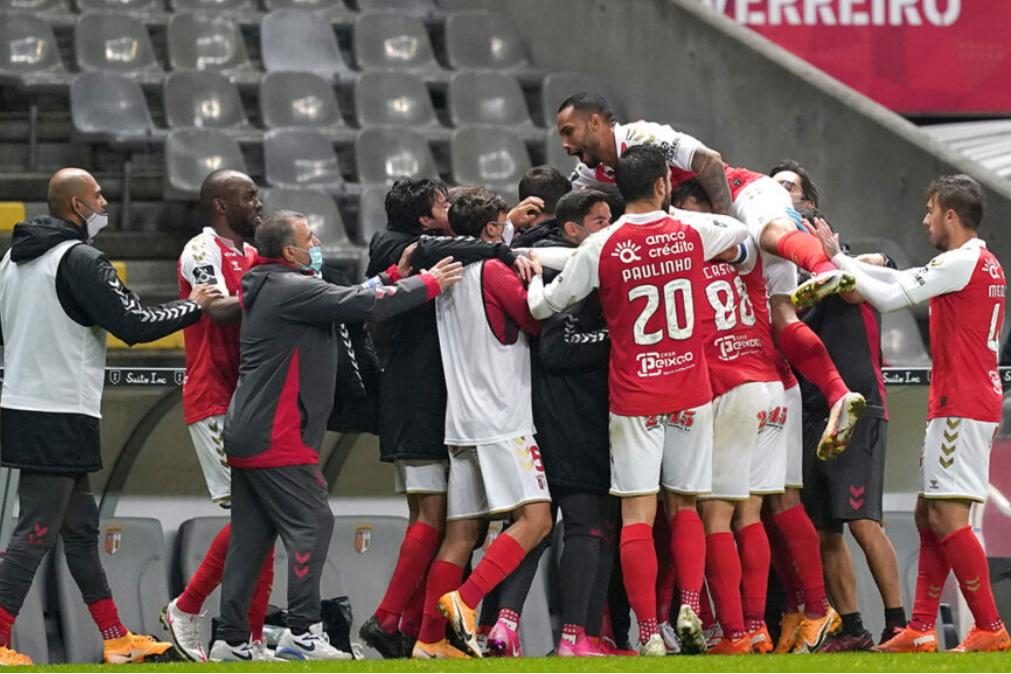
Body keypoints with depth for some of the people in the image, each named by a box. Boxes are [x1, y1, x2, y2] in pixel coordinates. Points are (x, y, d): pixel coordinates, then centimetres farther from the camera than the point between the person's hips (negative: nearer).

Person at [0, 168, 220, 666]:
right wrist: (192, 307, -2)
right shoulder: (79, 260, -15)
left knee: (81, 527, 15)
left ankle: (116, 639, 21)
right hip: (61, 416, -9)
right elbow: (135, 324, -16)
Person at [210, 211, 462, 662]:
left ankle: (232, 640, 9)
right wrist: (428, 285, -5)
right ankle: (302, 632, -10)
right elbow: (362, 304, -15)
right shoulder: (289, 289, -13)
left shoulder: (272, 289, 18)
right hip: (277, 438, -10)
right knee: (311, 524, -7)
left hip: (246, 435, 10)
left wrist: (394, 277, 15)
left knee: (250, 536, 9)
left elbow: (348, 300, 20)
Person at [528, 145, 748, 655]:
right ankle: (689, 606, -4)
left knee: (637, 515, -2)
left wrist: (532, 275, 23)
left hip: (634, 399, -2)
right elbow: (740, 229, 23)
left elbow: (544, 305, 2)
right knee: (685, 506, 14)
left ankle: (649, 631, -8)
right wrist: (674, 211, 29)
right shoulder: (692, 232, -1)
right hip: (690, 394, 2)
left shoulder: (601, 247, -7)